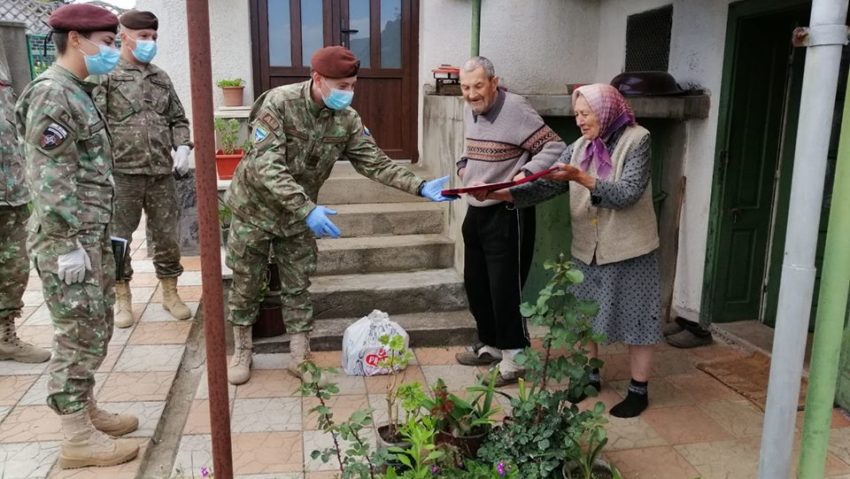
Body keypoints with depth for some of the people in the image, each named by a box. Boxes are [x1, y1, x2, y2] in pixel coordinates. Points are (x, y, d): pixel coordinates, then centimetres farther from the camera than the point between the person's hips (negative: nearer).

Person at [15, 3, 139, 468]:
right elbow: (50, 180, -20)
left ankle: (86, 411, 30)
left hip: (92, 235, 10)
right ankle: (77, 439, 9)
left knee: (95, 329, 16)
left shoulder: (76, 93, 15)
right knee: (79, 336, -2)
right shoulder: (51, 95, -15)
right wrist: (69, 245, -20)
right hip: (68, 239, -9)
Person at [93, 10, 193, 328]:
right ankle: (122, 298, 21)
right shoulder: (105, 75, -1)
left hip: (162, 172, 4)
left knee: (166, 235, 9)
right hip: (121, 172, -4)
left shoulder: (161, 78, 14)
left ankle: (170, 293, 24)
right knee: (117, 237, 6)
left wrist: (183, 147, 2)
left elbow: (178, 119, 20)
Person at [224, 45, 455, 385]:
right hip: (255, 208, -3)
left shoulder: (347, 119, -11)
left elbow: (375, 163, -11)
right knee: (246, 284, 10)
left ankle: (300, 356, 23)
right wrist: (308, 209, -42)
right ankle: (242, 350, 31)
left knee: (298, 287, 9)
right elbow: (267, 167, -33)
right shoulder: (278, 103, -26)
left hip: (299, 215, 3)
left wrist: (420, 187, -24)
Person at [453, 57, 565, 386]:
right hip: (476, 212, 8)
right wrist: (463, 165, 7)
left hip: (507, 214, -8)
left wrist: (525, 173, -31)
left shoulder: (516, 110, -16)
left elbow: (556, 148, -18)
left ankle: (514, 357, 12)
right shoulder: (470, 110, 9)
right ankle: (490, 345, 32)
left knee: (504, 288, -3)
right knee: (475, 284, 15)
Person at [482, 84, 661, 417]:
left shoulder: (636, 140, -11)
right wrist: (503, 194, -19)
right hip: (587, 250, 6)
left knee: (634, 319, 6)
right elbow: (548, 186, -6)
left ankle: (639, 390, 22)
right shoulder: (579, 148, 4)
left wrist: (580, 178, -30)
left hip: (629, 250, -5)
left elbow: (628, 193, -22)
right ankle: (589, 376, 35)